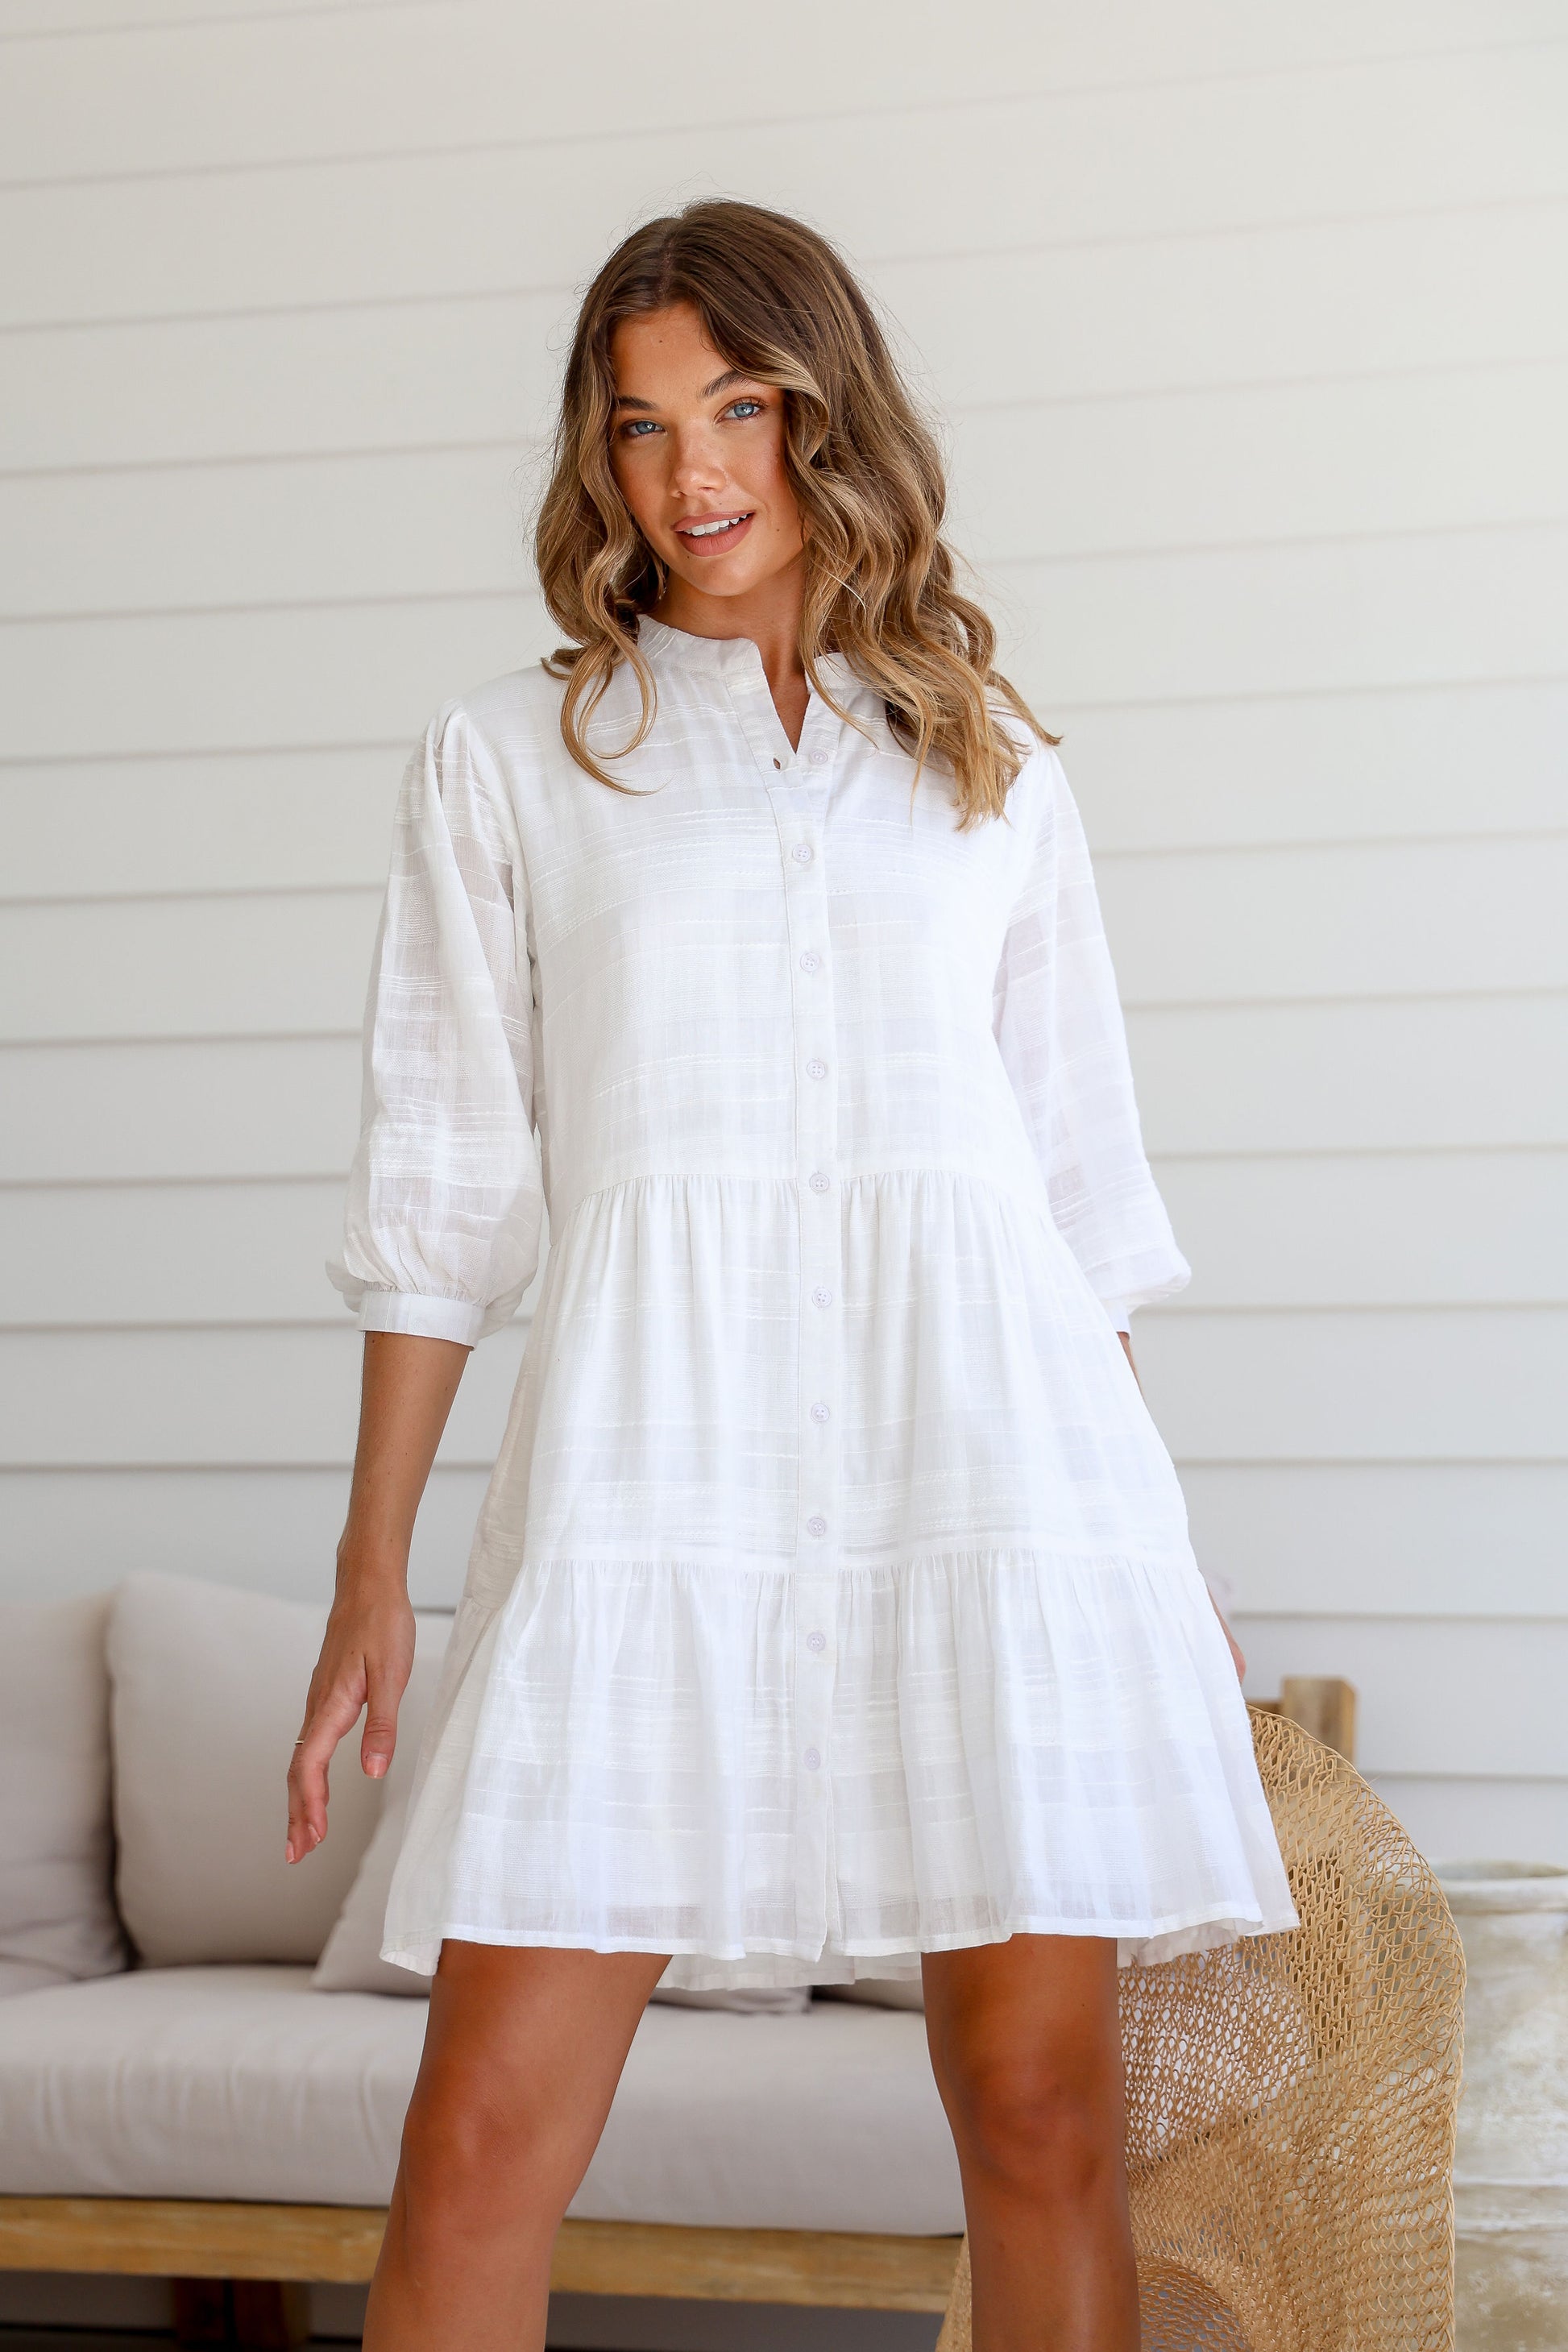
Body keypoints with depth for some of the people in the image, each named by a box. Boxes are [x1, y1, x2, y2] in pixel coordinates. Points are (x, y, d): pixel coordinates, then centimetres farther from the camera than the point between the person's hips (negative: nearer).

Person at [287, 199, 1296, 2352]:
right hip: (655, 1449, -1)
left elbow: (1085, 1182, 17)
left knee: (1045, 2112, -1)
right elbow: (443, 1181, 9)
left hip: (987, 1441, 1)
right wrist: (375, 1568, 4)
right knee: (485, 2138, -8)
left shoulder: (996, 775, 17)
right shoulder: (507, 758, 13)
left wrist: (1154, 1556, 13)